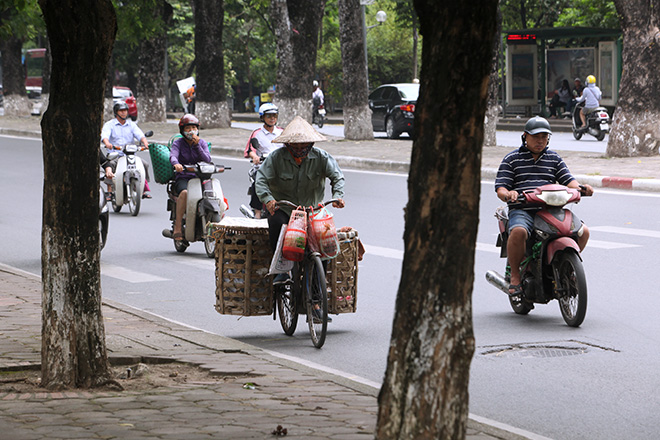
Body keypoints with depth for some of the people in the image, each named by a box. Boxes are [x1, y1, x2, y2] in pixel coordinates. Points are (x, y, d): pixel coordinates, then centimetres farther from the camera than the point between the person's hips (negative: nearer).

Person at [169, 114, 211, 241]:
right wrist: (176, 164, -41)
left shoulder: (202, 143, 12)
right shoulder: (178, 143, 4)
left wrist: (197, 145, -13)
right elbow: (173, 156, -17)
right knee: (185, 192, -37)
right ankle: (177, 227, -34)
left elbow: (207, 160, -3)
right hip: (182, 177, -3)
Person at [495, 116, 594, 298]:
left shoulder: (554, 158, 21)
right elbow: (500, 188, 1)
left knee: (583, 231, -17)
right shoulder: (511, 159, 10)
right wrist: (507, 194, -23)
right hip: (522, 210, -4)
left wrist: (580, 187, -10)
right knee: (518, 232, -39)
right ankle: (515, 274, -16)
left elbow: (568, 180, 13)